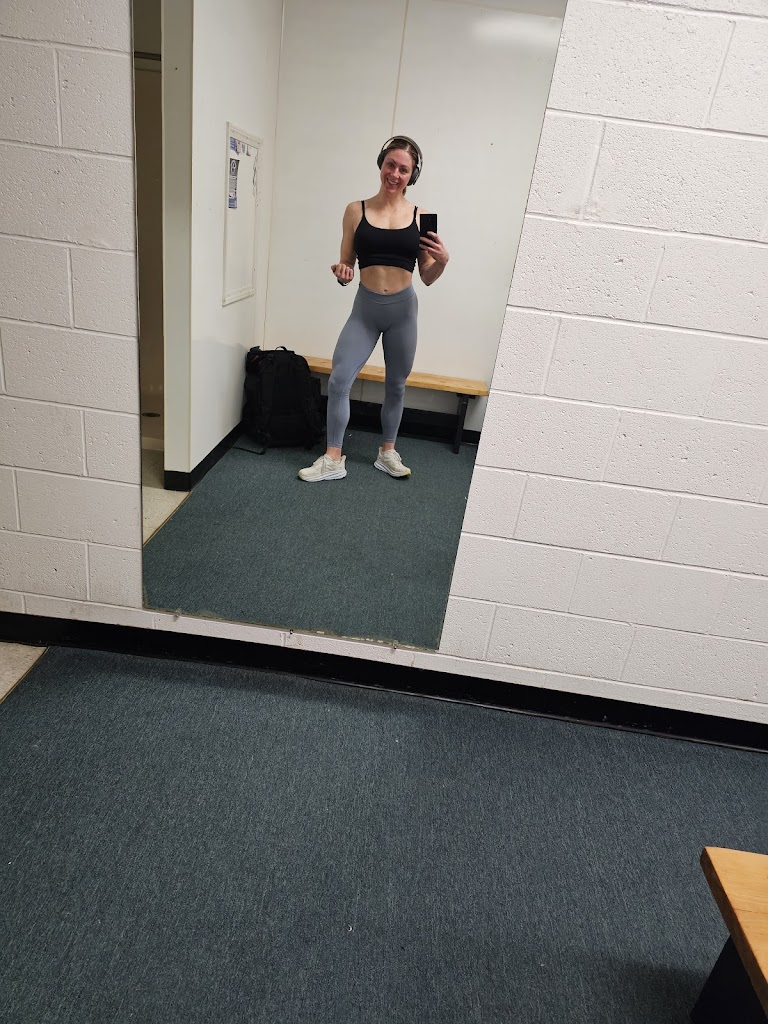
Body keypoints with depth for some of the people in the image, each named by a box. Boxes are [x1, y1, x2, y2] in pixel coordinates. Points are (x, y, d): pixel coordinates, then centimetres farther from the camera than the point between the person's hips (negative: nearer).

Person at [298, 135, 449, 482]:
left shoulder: (420, 217, 1)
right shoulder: (356, 210, 1)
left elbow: (427, 278, 3)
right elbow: (347, 265, 6)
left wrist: (442, 261, -17)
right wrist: (341, 272, -17)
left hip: (403, 309, 1)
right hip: (365, 308, 0)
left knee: (396, 385, 12)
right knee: (338, 380, -8)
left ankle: (387, 452, 30)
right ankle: (333, 460, 5)